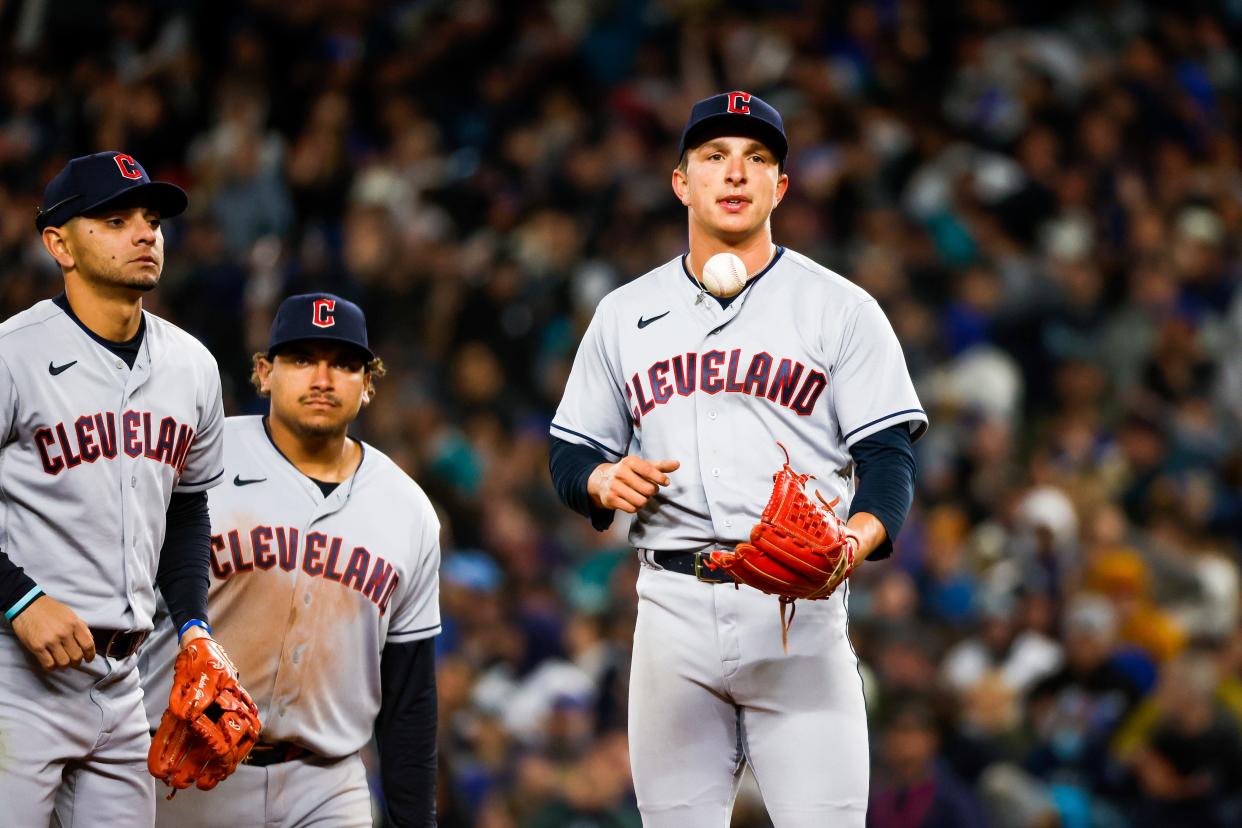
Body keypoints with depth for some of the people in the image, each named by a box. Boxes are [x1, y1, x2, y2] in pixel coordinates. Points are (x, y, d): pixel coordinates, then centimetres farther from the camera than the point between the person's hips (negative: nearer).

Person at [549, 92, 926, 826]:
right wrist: (603, 481, -6)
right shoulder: (625, 315, 15)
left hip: (798, 603, -3)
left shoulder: (841, 308, 6)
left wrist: (860, 534, -22)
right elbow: (571, 454, 19)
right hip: (673, 603, 3)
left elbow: (889, 454, -1)